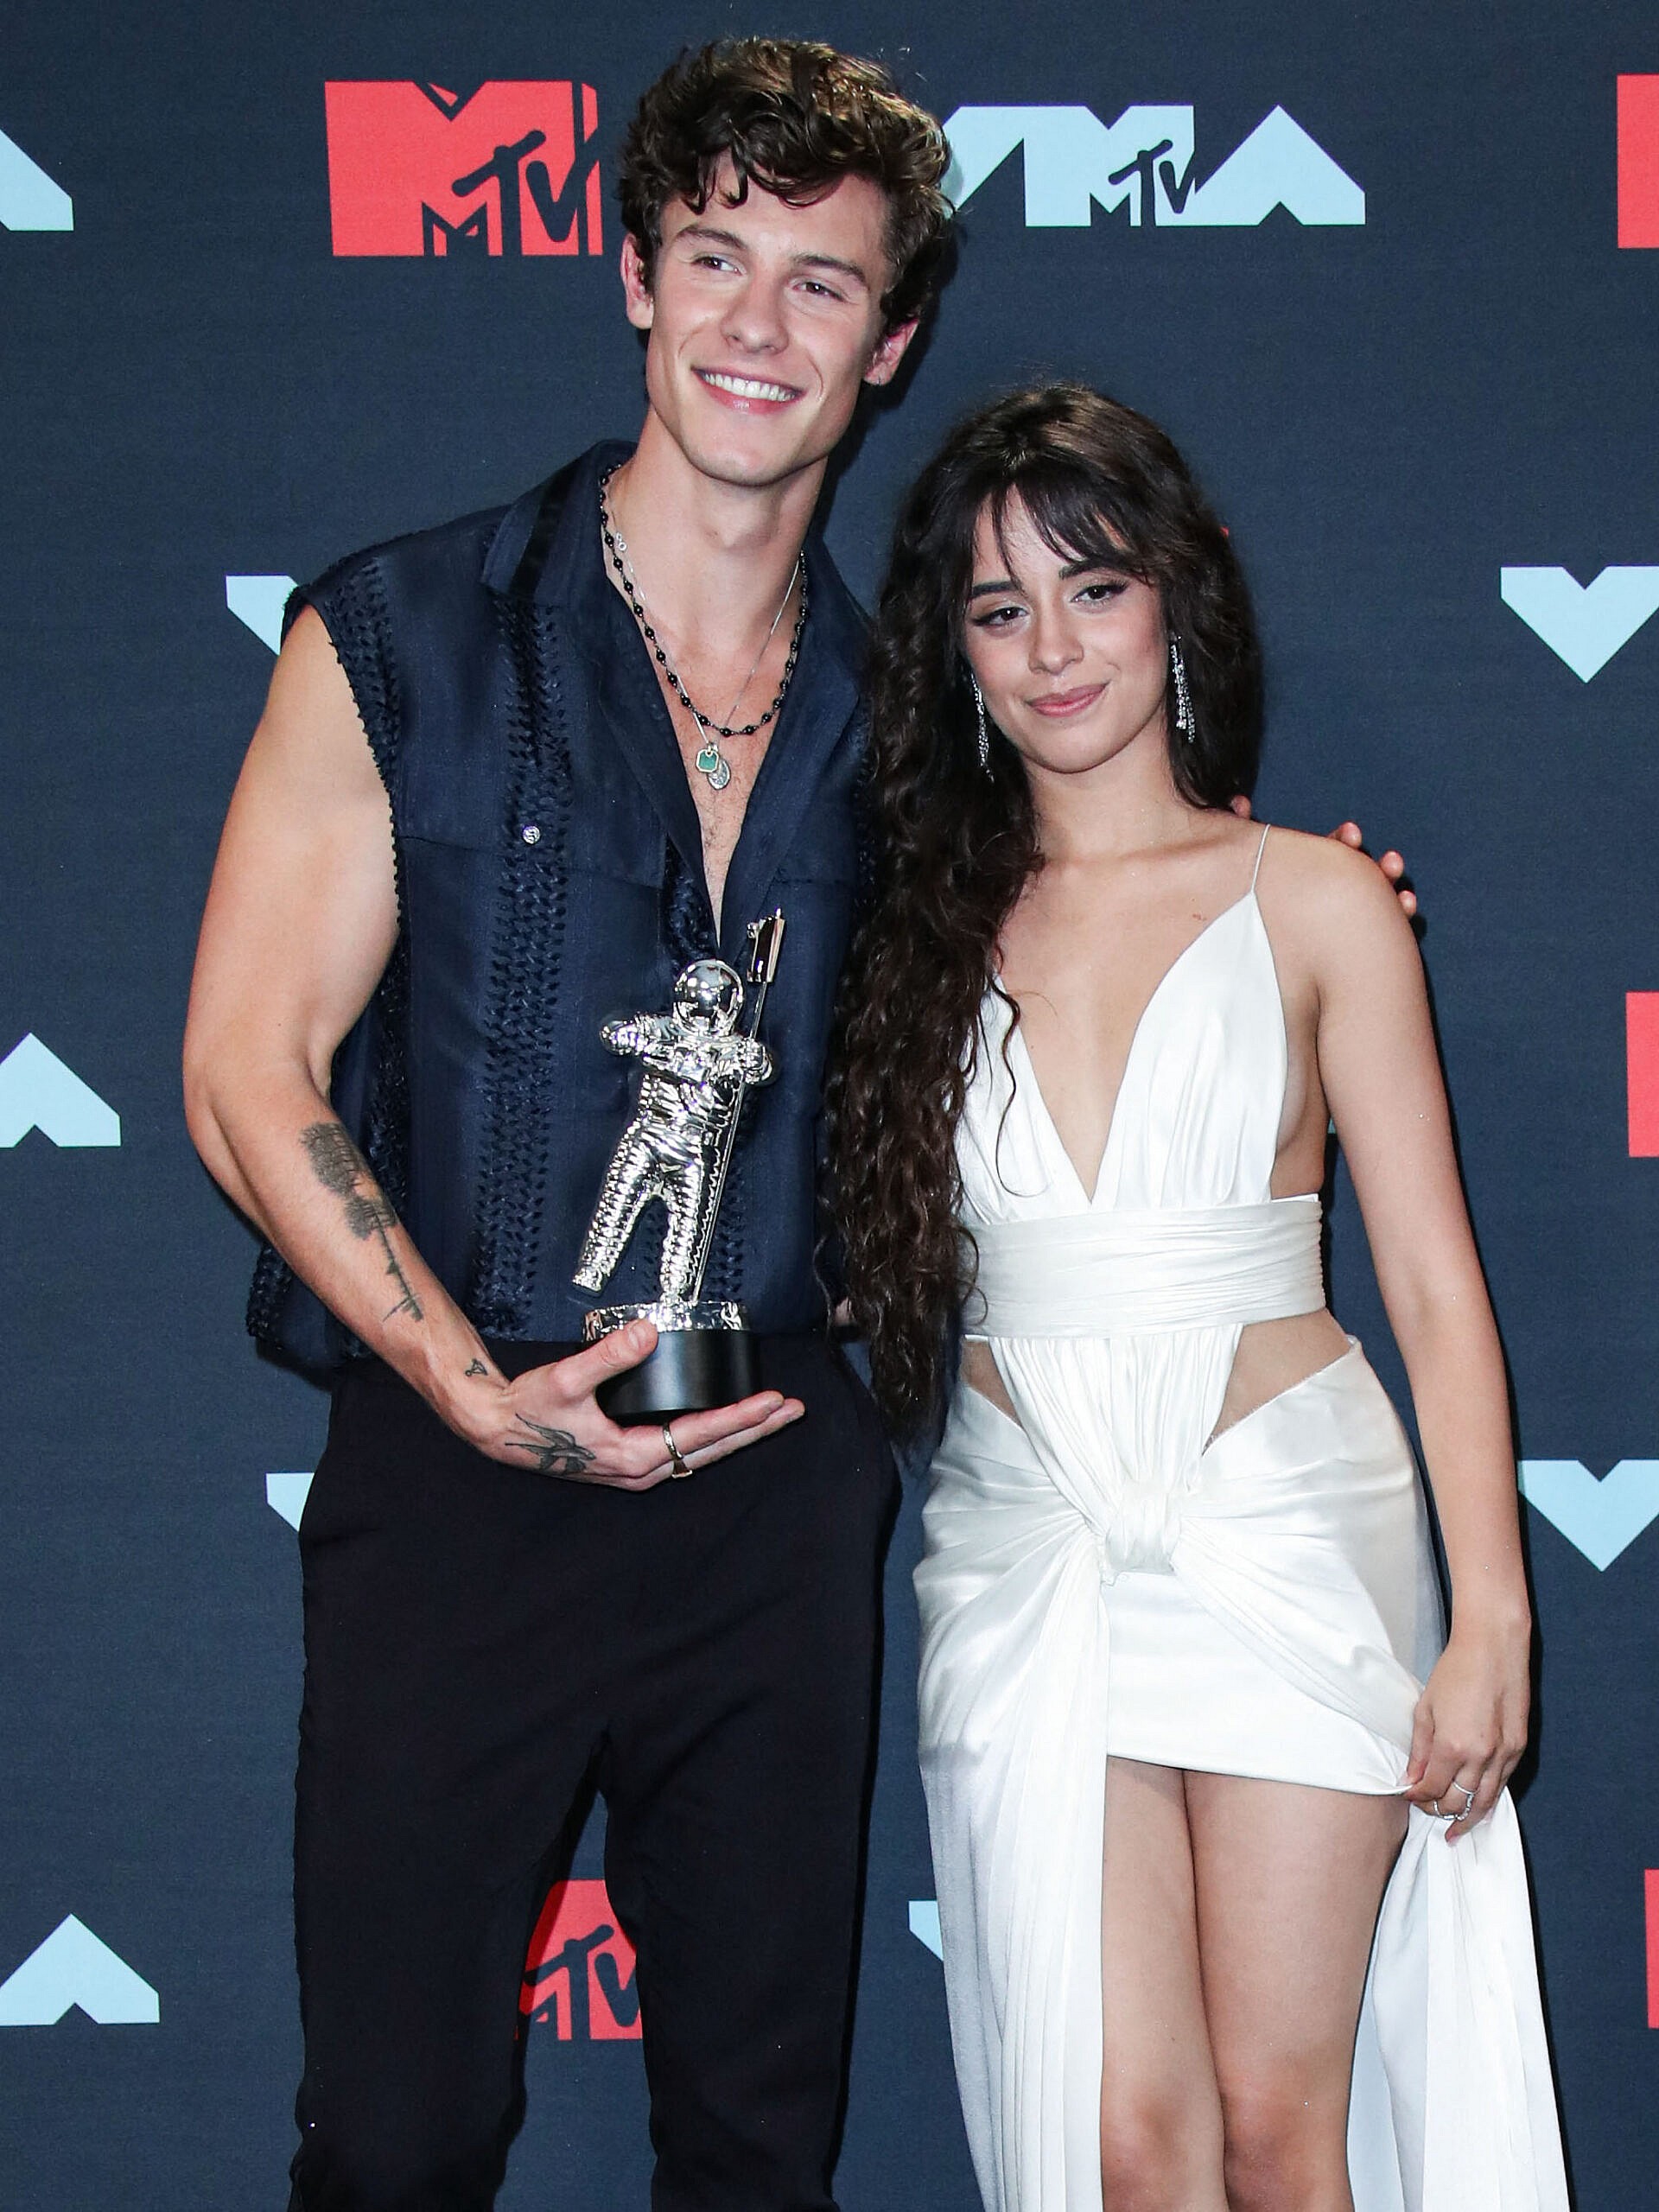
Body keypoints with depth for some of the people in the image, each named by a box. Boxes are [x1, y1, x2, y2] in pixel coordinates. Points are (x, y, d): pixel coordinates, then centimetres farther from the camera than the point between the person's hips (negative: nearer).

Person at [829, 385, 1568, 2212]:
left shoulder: (1314, 903, 1)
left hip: (1284, 1532, -2)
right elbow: (865, 1263, 12)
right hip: (1028, 1558, 2)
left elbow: (1434, 1287, -1)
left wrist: (1491, 1616, -5)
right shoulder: (929, 919, 8)